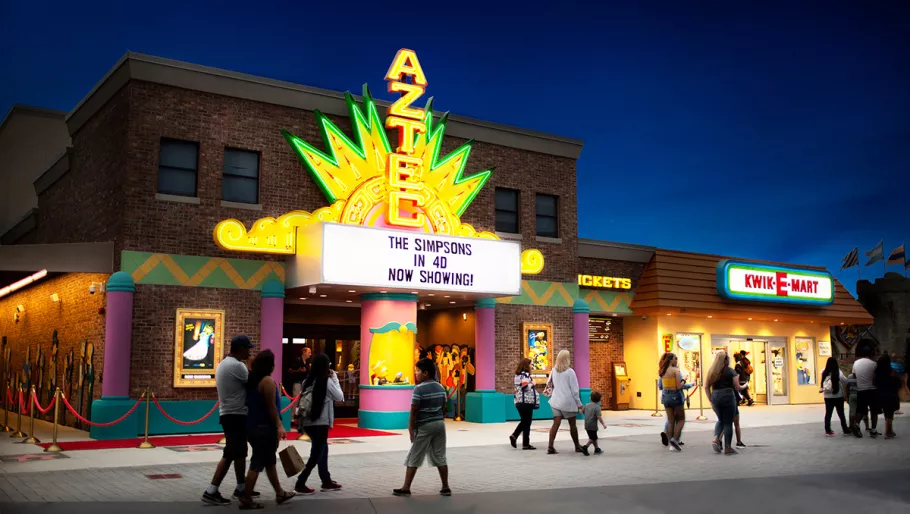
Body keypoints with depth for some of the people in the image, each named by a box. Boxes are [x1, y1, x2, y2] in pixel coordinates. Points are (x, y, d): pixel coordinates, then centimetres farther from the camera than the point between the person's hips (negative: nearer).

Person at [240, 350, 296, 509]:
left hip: (254, 426, 9)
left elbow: (253, 403, 13)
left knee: (270, 461, 18)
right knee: (258, 463, -4)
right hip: (265, 427, -9)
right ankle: (246, 499, -2)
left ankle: (280, 493, 27)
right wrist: (279, 426, -16)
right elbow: (271, 406, -19)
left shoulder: (251, 380, 10)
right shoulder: (268, 380, -16)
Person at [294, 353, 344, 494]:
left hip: (308, 422, 7)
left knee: (322, 450, 19)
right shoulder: (326, 381, -11)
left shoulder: (308, 381, 5)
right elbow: (339, 397, 0)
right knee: (316, 454, 1)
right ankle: (300, 484, -2)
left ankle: (326, 481, 26)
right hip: (320, 422, -7)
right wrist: (335, 378, 3)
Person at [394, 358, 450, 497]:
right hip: (439, 423, 6)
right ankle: (445, 488, 10)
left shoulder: (419, 389, -14)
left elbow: (414, 410, -14)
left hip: (424, 426, -6)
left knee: (414, 458, 3)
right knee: (440, 457, 10)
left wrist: (411, 427, -7)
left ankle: (406, 488, 7)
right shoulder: (440, 387, 8)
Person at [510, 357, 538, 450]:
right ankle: (526, 444, 3)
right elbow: (526, 387, -25)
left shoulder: (517, 375, 13)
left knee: (524, 421, 19)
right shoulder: (525, 375, -14)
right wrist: (532, 383, -9)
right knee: (527, 423, -1)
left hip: (518, 401, 9)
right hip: (526, 402, -9)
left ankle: (514, 435, 4)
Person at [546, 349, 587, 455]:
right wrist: (579, 404, -3)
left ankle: (550, 447, -4)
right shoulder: (570, 371, -11)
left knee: (556, 424, 4)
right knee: (572, 424, 10)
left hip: (556, 401, 4)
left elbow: (549, 383, 15)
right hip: (568, 401, -4)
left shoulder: (554, 370, 3)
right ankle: (577, 446, 24)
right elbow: (574, 390, -9)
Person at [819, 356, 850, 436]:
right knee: (841, 414, 7)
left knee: (828, 413, 8)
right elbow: (845, 381, -14)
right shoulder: (838, 372, -12)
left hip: (828, 396, 3)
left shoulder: (824, 372, -4)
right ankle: (846, 430, 14)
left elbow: (823, 384, 1)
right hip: (838, 396, -2)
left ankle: (827, 430, 11)